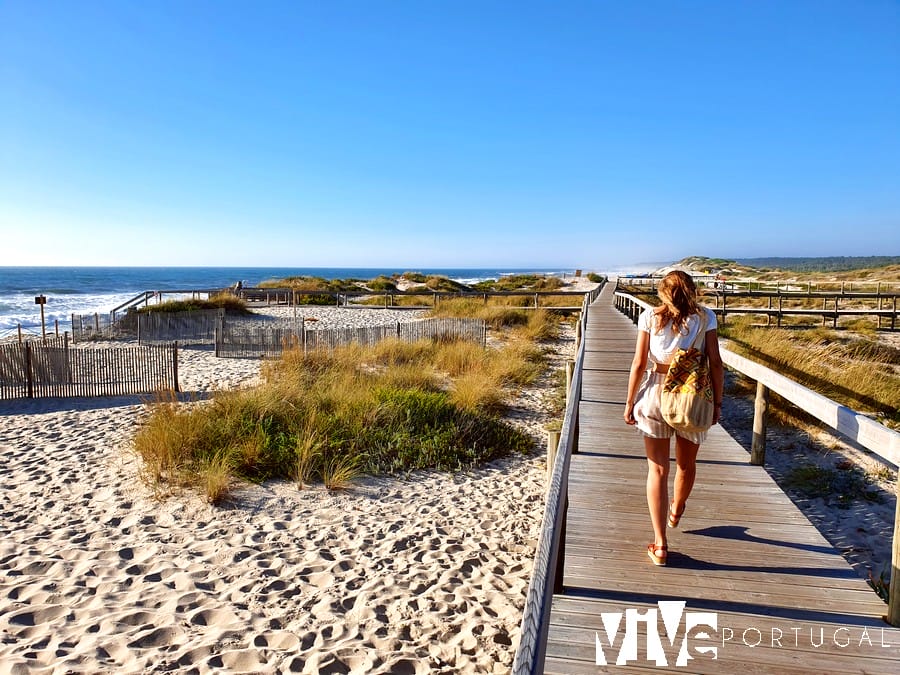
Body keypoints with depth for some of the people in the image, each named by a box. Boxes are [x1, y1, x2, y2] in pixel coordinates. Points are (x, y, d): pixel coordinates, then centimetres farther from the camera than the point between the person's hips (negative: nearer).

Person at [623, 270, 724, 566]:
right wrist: (717, 401, 8)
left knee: (658, 469, 6)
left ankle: (660, 544, 4)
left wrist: (630, 402, 3)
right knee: (686, 464, 24)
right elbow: (715, 364, -2)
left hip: (656, 394, -1)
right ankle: (675, 512, 50)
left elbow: (639, 363, -4)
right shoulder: (705, 317, 0)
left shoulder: (649, 317, -1)